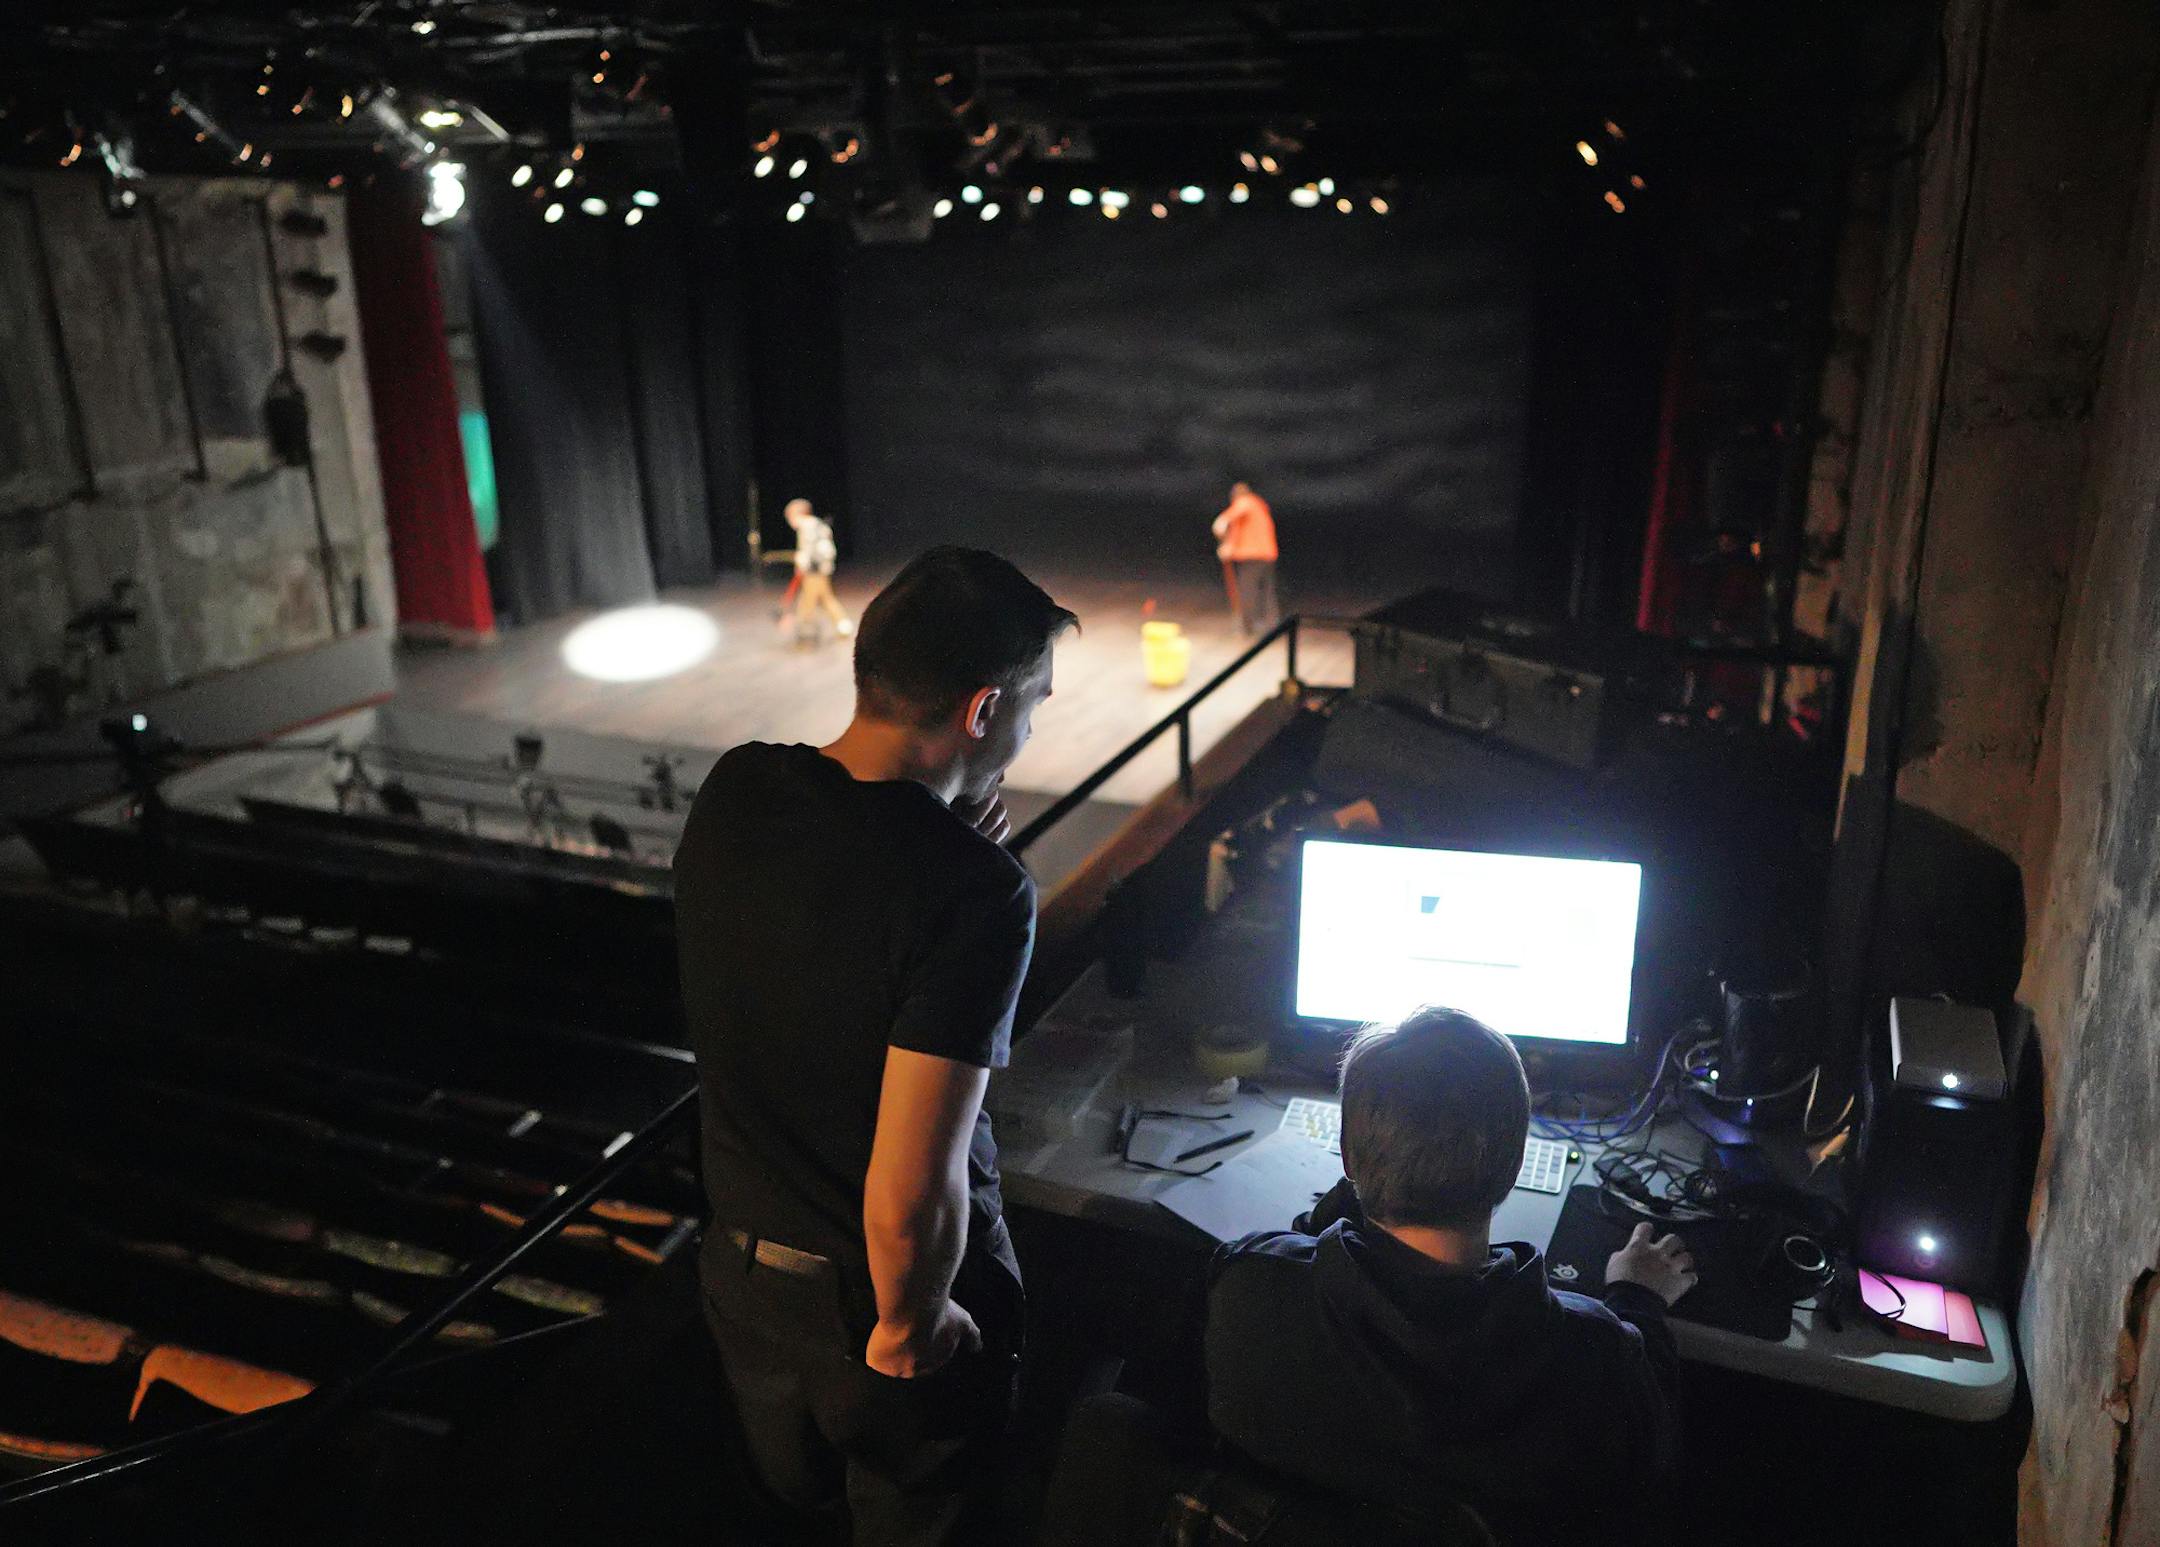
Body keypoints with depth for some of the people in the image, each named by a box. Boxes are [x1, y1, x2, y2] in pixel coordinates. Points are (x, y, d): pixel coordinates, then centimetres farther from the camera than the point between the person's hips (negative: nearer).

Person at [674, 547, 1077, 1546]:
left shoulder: (731, 792, -12)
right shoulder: (977, 894, -32)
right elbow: (911, 1197, -32)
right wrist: (907, 1331, -12)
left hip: (742, 1267, 5)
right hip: (882, 1294, -5)